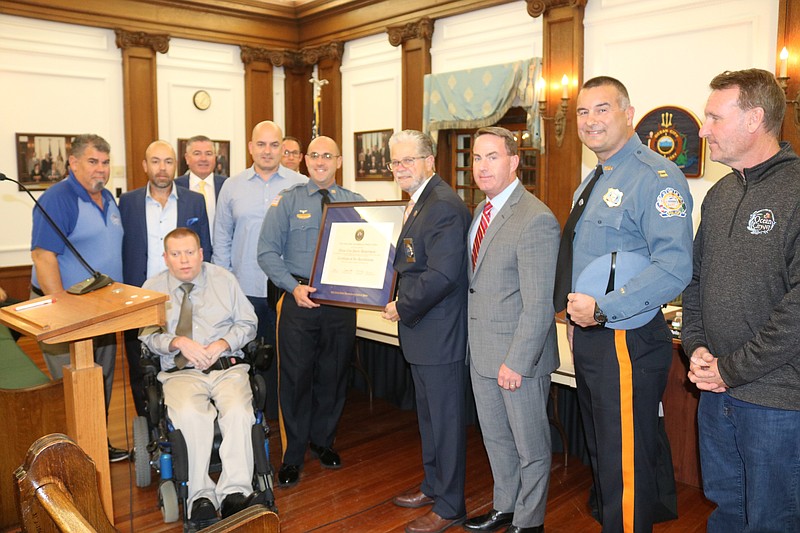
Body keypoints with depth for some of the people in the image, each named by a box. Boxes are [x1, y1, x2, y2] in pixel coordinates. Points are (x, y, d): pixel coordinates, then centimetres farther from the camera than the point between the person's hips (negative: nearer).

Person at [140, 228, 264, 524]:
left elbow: (247, 323, 10)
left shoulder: (224, 279, 11)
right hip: (181, 372, 0)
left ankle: (234, 493, -29)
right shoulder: (154, 288, 11)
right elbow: (149, 336, 7)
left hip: (227, 368, 1)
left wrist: (221, 345, -8)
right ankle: (200, 497, -27)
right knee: (189, 415, -33)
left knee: (238, 412, -30)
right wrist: (179, 342, -12)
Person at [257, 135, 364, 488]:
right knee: (296, 376, 3)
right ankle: (293, 455, 19)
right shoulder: (288, 201, 2)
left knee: (333, 376, 12)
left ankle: (323, 442, 33)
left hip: (341, 302, 2)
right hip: (299, 298, -1)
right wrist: (293, 287, -14)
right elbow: (267, 251, -2)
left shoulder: (356, 204, 6)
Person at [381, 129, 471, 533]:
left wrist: (402, 307, -16)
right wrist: (402, 303, 4)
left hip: (440, 333, -10)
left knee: (445, 419, 4)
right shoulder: (419, 202, 13)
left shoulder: (444, 206, -20)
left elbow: (442, 275, -27)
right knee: (428, 415, 22)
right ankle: (433, 486, 40)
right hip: (421, 331, 10)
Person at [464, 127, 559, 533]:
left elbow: (538, 305, -21)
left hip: (518, 353, -8)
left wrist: (517, 361, -21)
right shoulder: (480, 210, 9)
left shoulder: (536, 220, -19)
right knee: (495, 438, 22)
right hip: (482, 349, 8)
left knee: (530, 445, 12)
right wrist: (473, 342, 10)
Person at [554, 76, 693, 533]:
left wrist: (602, 310, -26)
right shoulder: (593, 183, 15)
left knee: (626, 464, 2)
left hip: (626, 342, -9)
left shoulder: (655, 176, -16)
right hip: (589, 338, 10)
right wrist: (577, 318, 16)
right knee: (601, 453, 24)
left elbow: (674, 267, -26)